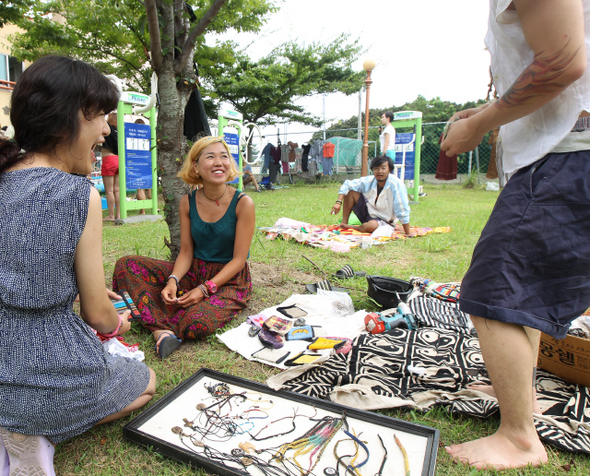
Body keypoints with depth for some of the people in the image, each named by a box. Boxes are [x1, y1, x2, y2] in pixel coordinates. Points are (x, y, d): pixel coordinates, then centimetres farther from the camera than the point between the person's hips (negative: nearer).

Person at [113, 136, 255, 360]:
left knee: (195, 324, -34)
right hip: (194, 272, 5)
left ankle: (155, 318, -1)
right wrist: (173, 280, -18)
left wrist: (205, 289, -21)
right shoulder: (188, 202, -1)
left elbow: (239, 259, -12)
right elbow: (186, 252, 2)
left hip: (230, 280, -4)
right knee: (126, 265, -11)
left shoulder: (243, 203, -13)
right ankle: (162, 330, -25)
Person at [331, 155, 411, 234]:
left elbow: (403, 212, -26)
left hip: (383, 221, -5)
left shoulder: (396, 184, -27)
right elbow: (347, 184, -3)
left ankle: (347, 227, -12)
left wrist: (408, 234, -24)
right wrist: (338, 202, -18)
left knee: (372, 226, -40)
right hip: (368, 212, 5)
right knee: (351, 191, -10)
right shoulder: (369, 181, -12)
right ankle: (343, 223, -7)